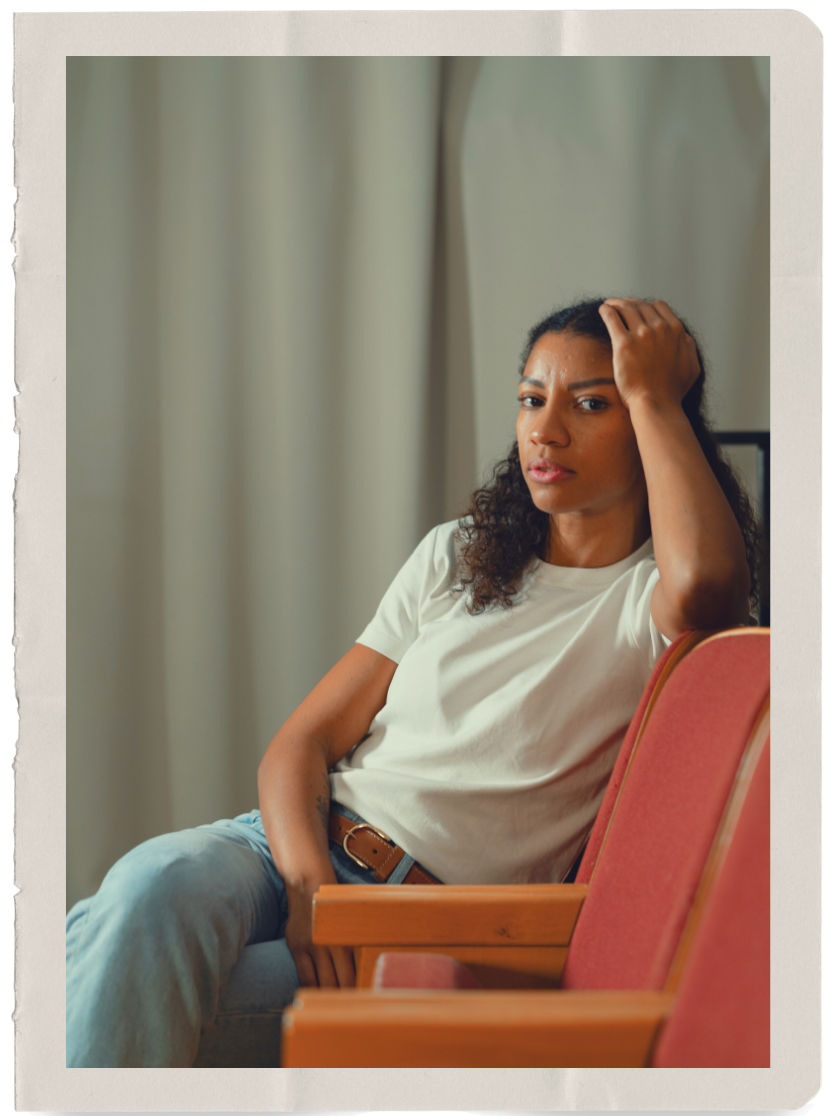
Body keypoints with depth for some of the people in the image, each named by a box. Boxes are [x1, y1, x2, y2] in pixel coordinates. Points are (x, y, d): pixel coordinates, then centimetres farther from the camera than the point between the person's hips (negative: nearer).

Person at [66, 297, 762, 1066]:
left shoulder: (646, 599, 3)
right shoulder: (458, 556, 16)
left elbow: (706, 584, -27)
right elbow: (302, 741, 11)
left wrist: (652, 395, -11)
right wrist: (309, 881, -11)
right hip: (295, 845, 4)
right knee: (152, 885, -31)